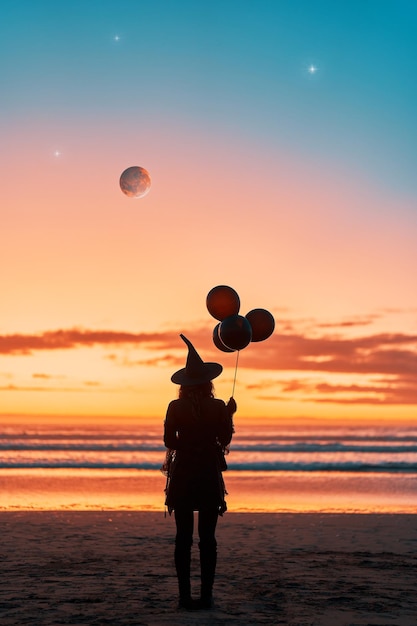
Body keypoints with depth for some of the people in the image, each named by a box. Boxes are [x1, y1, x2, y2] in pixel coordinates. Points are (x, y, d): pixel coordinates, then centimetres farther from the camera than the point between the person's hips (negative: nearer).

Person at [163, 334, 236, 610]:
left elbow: (170, 442, -2)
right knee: (208, 537, 4)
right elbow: (225, 439, 0)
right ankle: (206, 594, 2)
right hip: (209, 476, 0)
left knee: (183, 536, 4)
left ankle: (185, 594, 1)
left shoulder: (175, 407, -4)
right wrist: (230, 415, 12)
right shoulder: (218, 407, -5)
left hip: (182, 475, 0)